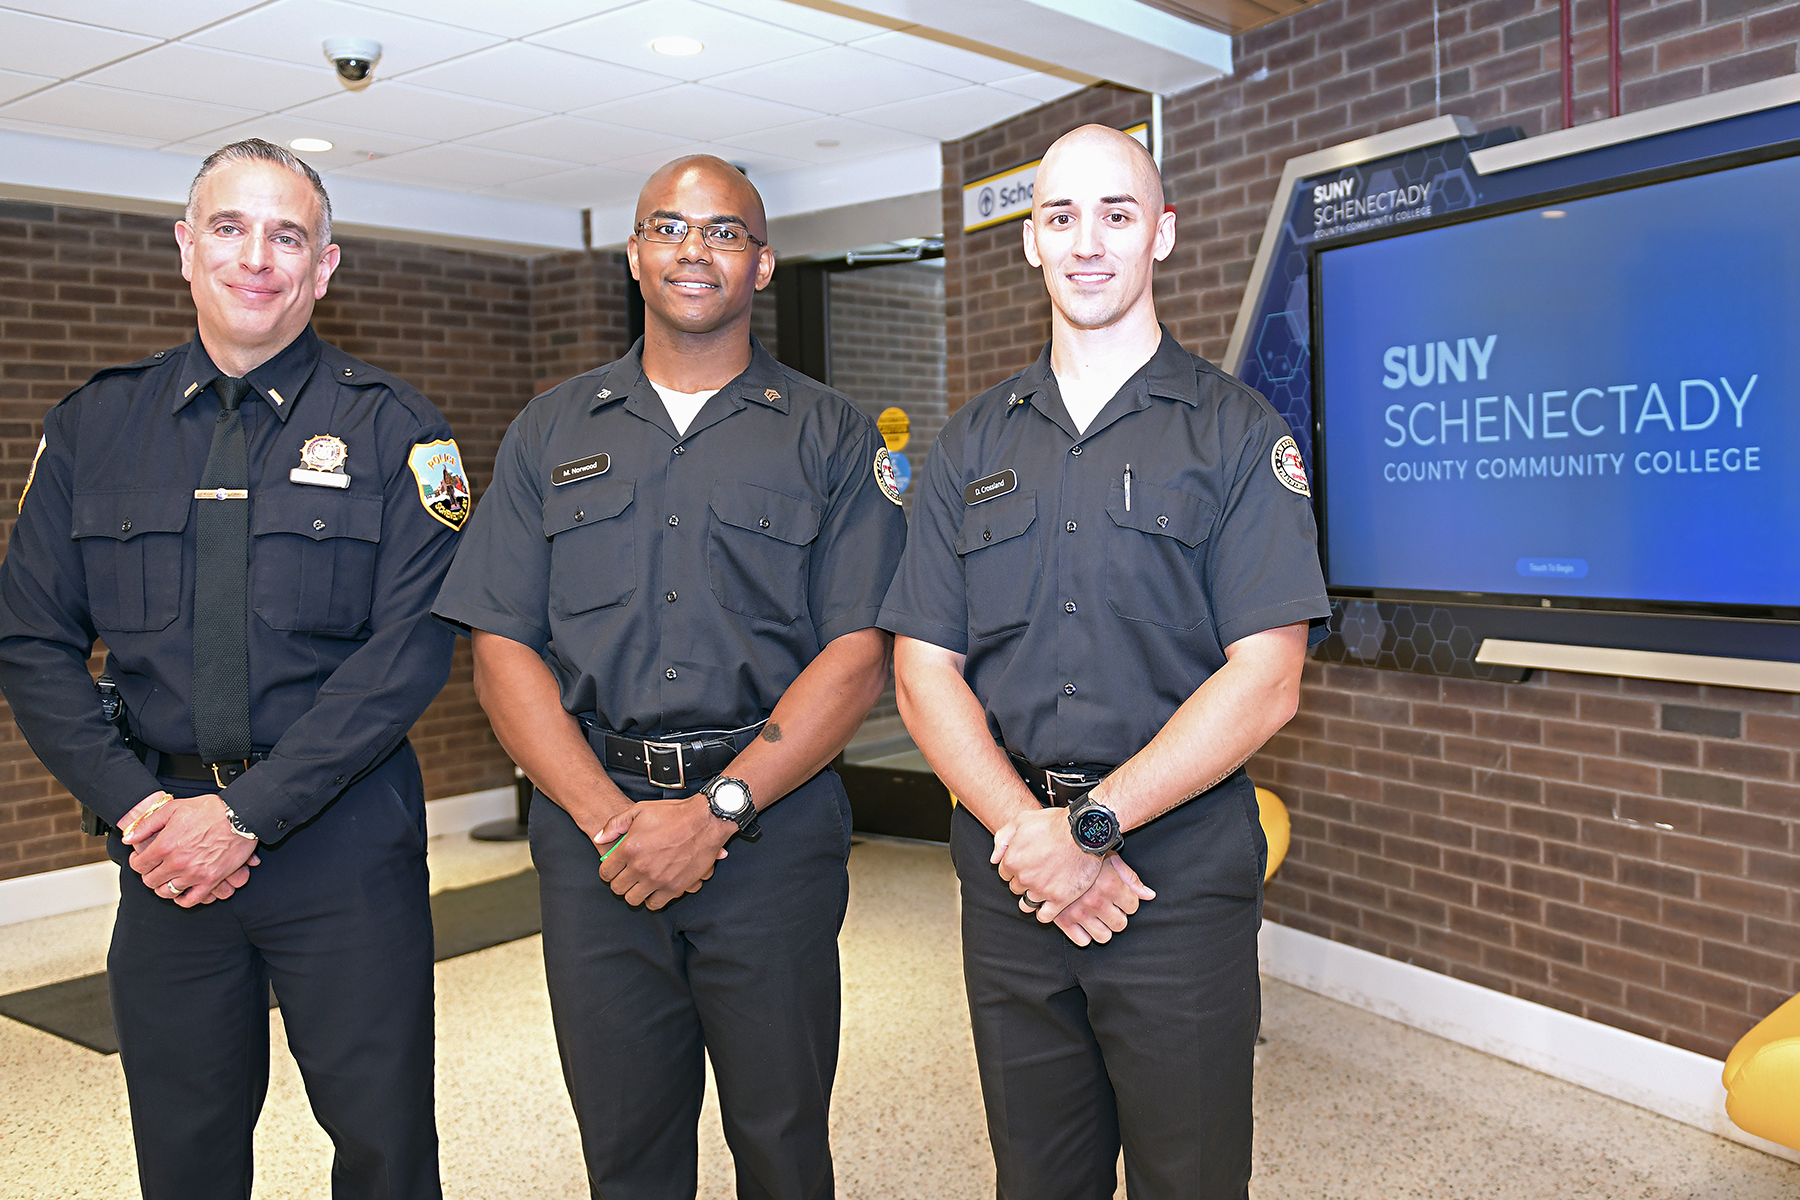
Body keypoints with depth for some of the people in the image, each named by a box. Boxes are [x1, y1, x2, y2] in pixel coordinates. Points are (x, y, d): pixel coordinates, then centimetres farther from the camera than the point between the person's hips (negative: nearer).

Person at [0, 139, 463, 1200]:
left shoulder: (395, 430, -3)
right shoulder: (91, 427, 7)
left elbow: (413, 646, -11)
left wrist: (247, 811, -15)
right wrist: (136, 805, -8)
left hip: (345, 841, -2)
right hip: (164, 837, 3)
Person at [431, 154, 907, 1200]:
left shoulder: (832, 438, 4)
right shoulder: (551, 434, 10)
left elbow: (859, 654, -5)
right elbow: (502, 650, 3)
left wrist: (717, 807, -14)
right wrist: (607, 815, -10)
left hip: (774, 829, -1)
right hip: (593, 827, 2)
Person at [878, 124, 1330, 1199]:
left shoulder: (1239, 434, -1)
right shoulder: (973, 446, 9)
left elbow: (1265, 683, -10)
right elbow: (925, 673, 2)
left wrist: (1087, 826, -16)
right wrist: (1027, 834, -12)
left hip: (1182, 872, -2)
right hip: (1009, 873, 3)